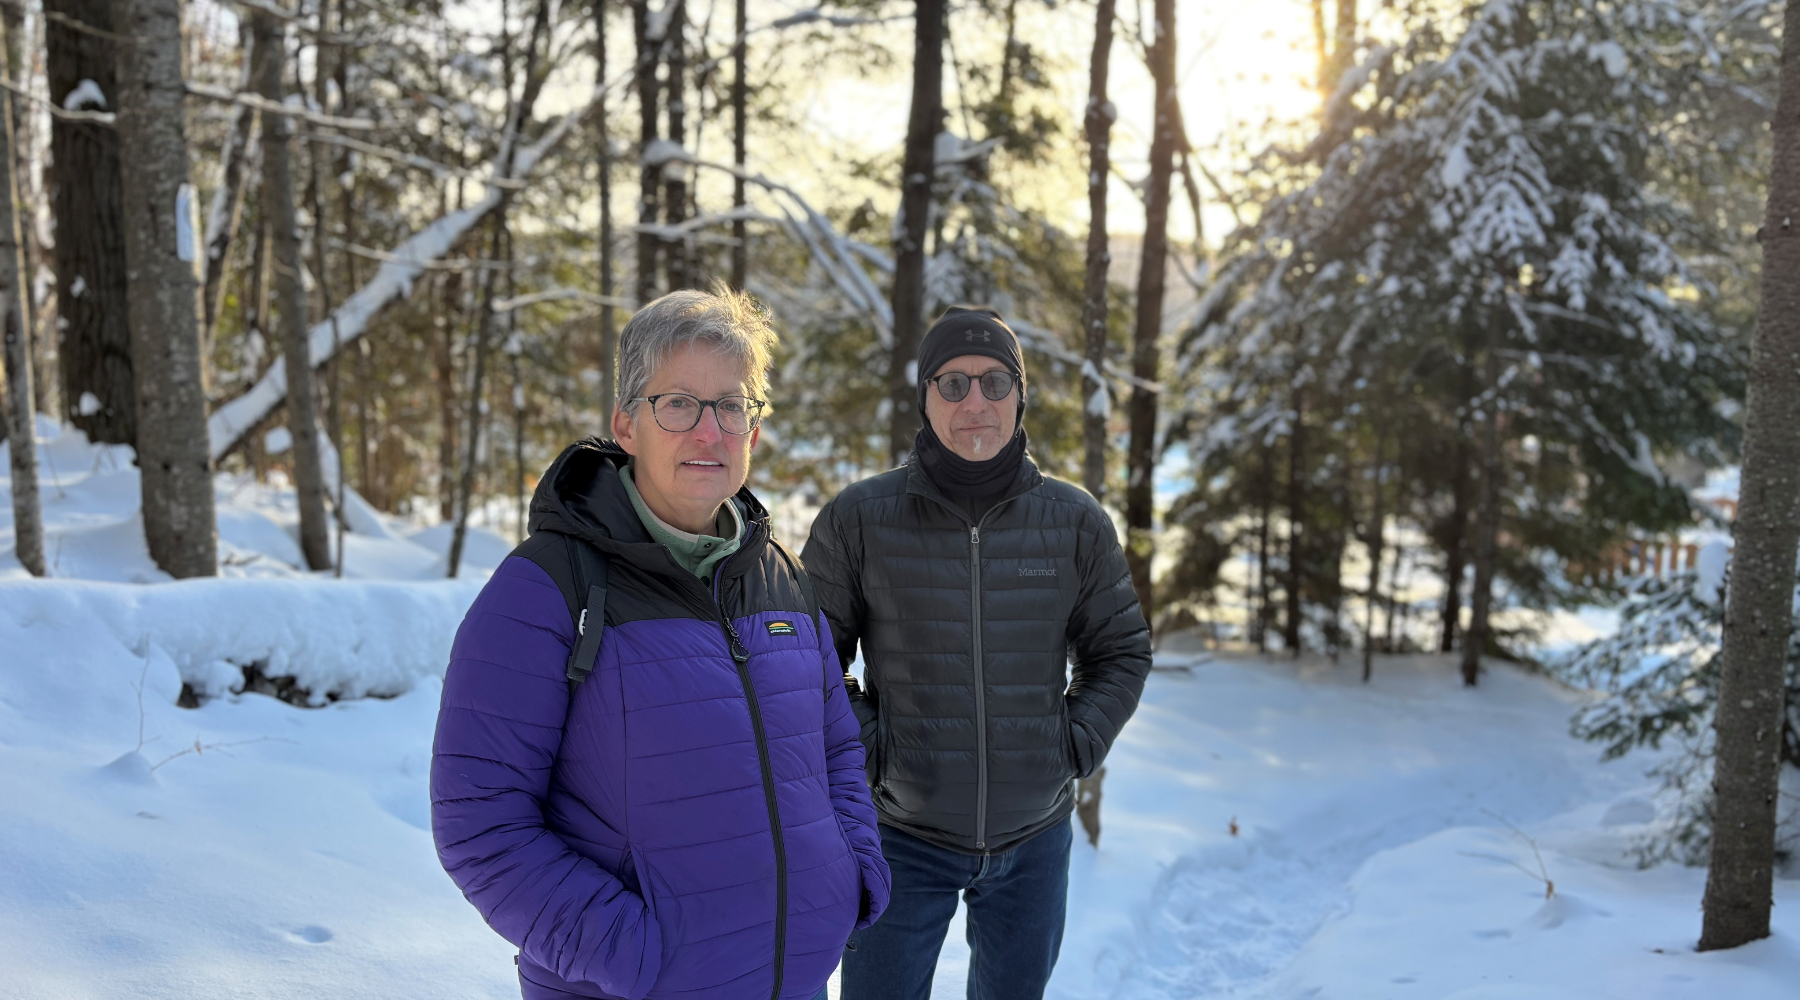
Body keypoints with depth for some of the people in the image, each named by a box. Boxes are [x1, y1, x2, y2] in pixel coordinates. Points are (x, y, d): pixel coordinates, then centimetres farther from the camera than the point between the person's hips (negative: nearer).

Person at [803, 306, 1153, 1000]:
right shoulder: (858, 519, -8)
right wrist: (863, 749, -11)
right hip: (903, 834, -2)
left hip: (1035, 838, 3)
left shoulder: (1075, 523, -2)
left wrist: (1074, 746, -3)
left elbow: (1121, 652, 8)